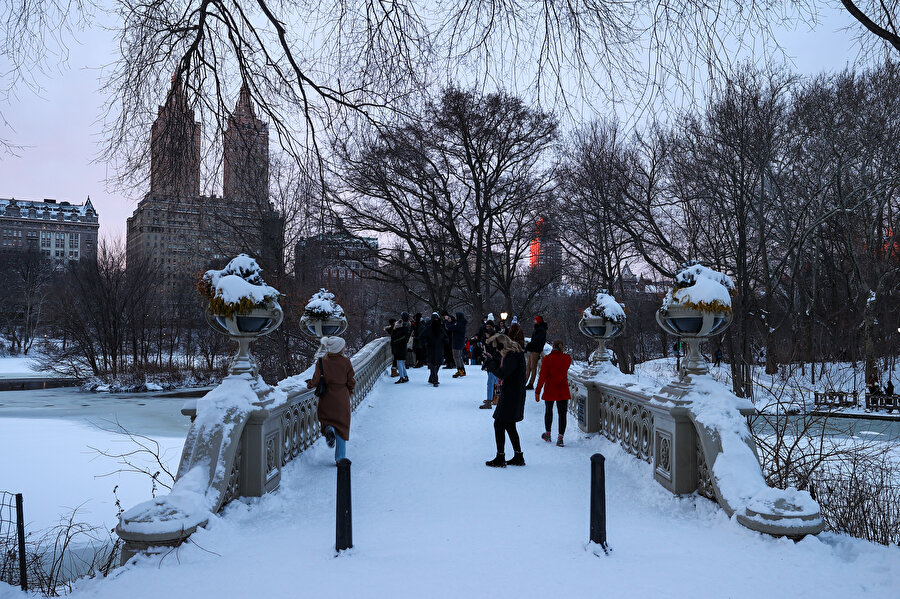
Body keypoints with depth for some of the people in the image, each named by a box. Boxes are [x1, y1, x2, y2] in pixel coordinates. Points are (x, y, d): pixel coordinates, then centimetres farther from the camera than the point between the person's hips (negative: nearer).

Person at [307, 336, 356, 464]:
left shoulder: (321, 362, -8)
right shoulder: (346, 362, -8)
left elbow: (316, 381, -10)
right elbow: (351, 382, -4)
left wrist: (309, 385, 12)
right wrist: (349, 390, 17)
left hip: (326, 399, 0)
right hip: (342, 400, 0)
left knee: (326, 419, 23)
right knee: (342, 427, 11)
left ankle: (329, 429, -14)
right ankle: (340, 458, 10)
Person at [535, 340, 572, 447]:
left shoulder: (547, 359, -10)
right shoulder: (567, 358, -3)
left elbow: (542, 377, -12)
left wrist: (537, 391, -8)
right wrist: (562, 353, 20)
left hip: (550, 390, -1)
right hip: (563, 390, 1)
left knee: (548, 411, 20)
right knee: (562, 414, 2)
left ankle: (547, 434, 31)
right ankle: (560, 438, -6)